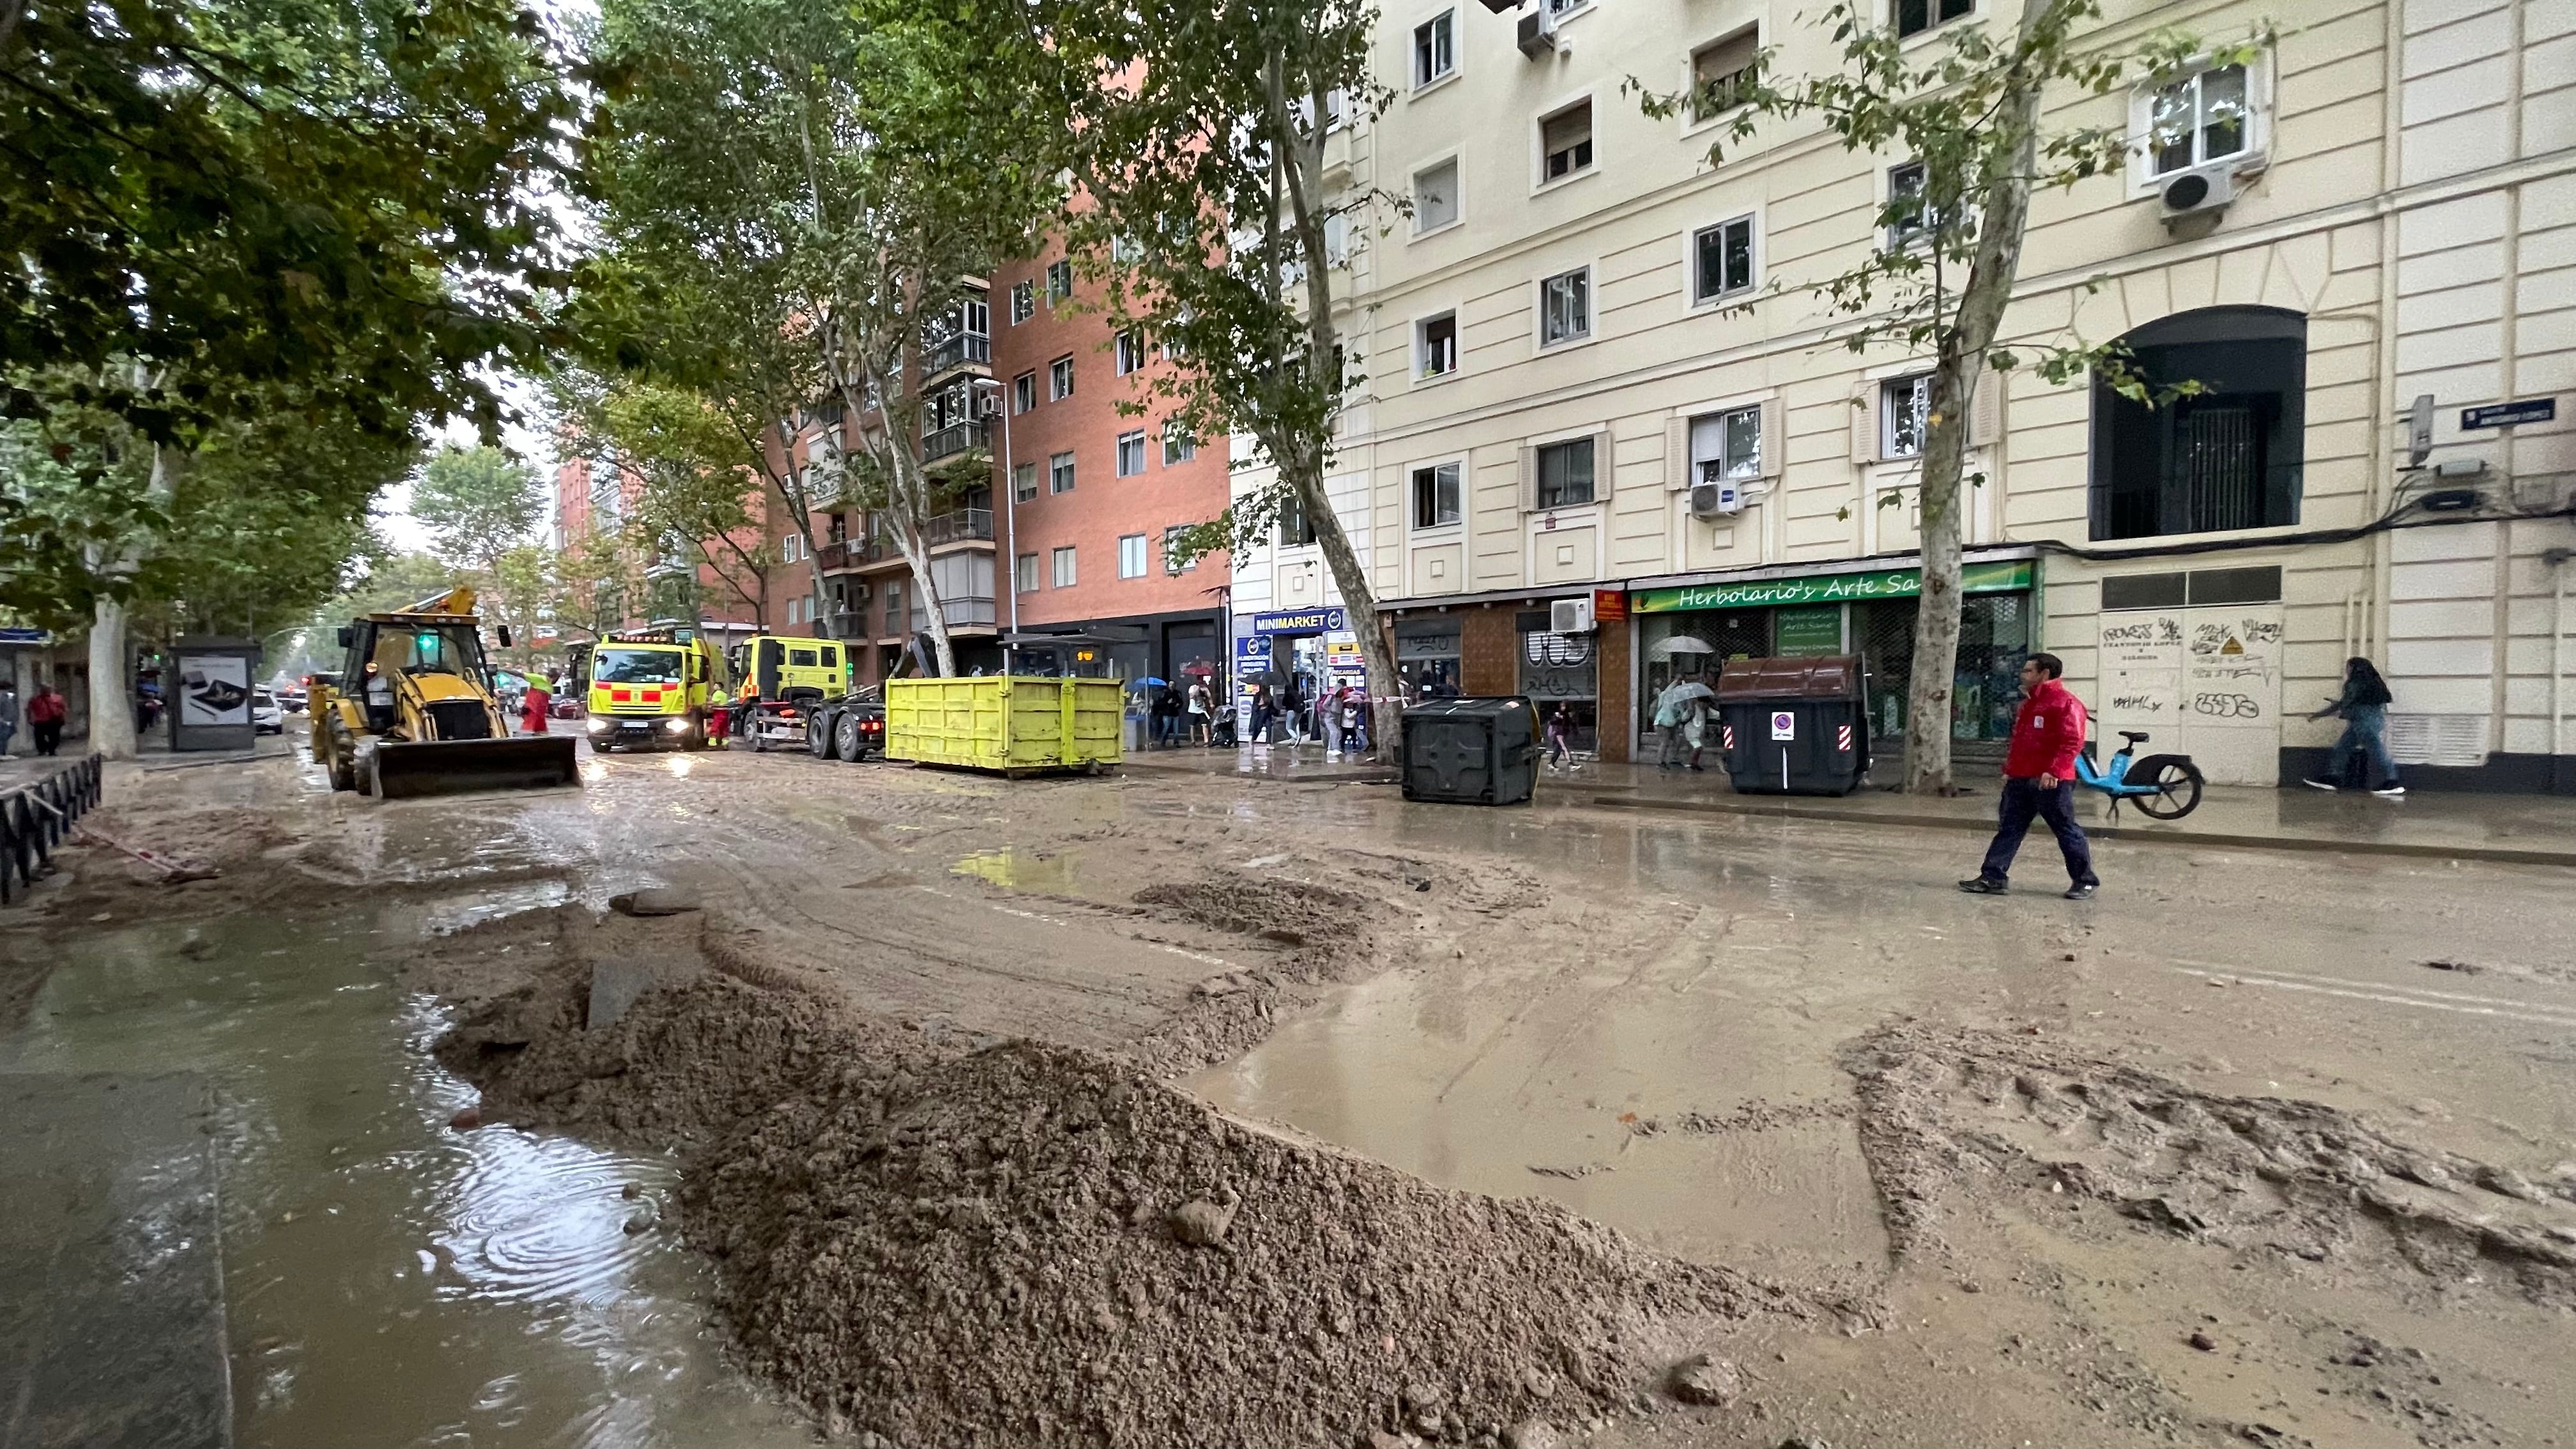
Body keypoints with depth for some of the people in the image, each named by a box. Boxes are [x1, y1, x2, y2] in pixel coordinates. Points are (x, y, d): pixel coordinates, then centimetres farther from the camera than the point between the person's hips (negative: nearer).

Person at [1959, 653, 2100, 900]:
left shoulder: (2066, 702, -10)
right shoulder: (2030, 703, 20)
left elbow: (2072, 741, -19)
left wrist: (2054, 771, -27)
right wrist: (2009, 769, 22)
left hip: (2049, 782, -9)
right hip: (2020, 779, 9)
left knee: (2066, 831, 2)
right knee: (2008, 829, 5)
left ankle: (2086, 881, 15)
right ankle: (1993, 878, 5)